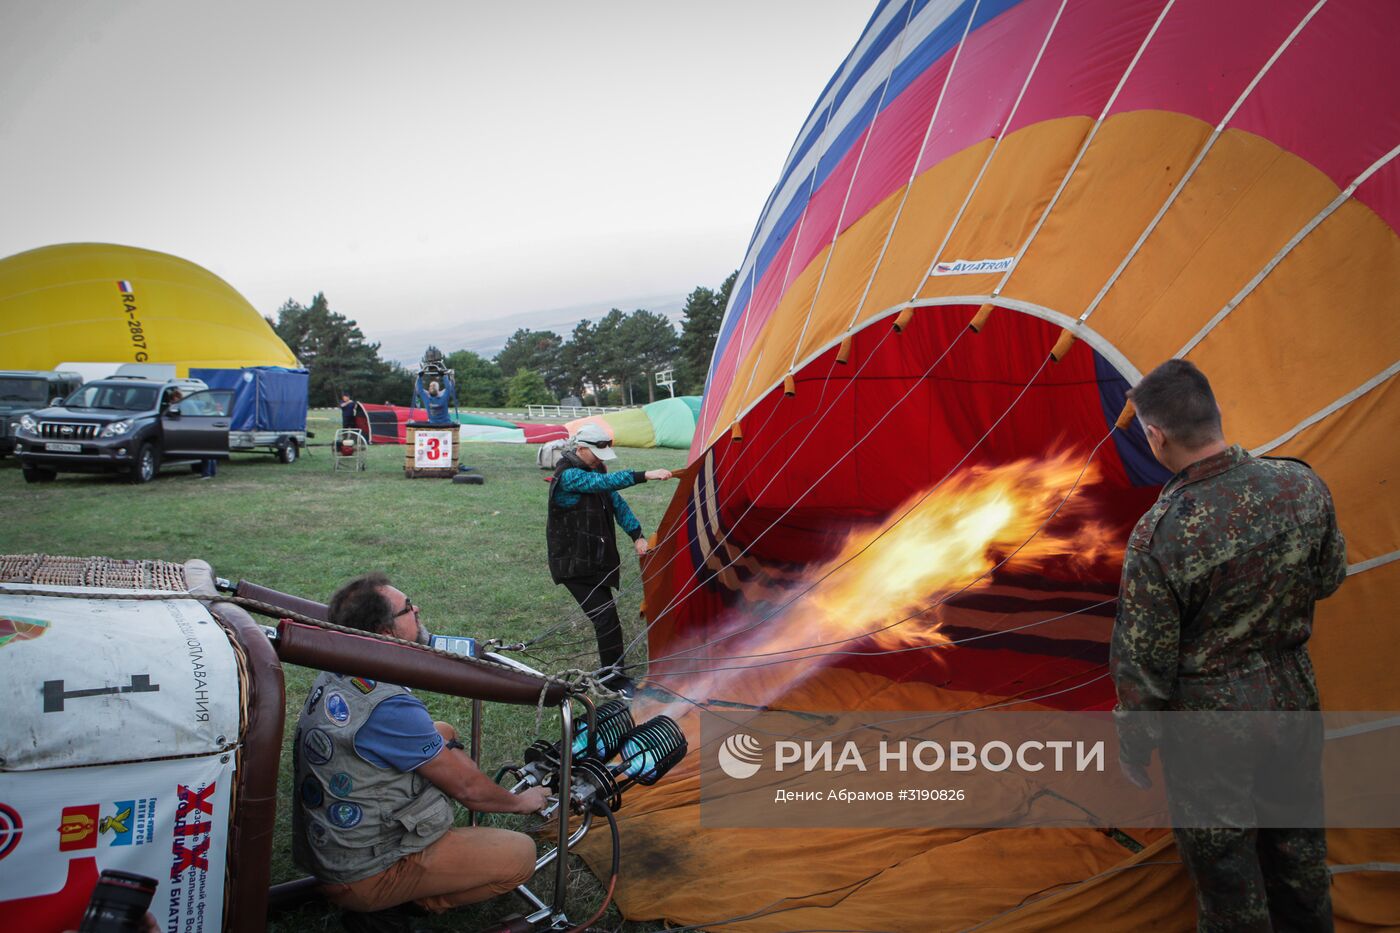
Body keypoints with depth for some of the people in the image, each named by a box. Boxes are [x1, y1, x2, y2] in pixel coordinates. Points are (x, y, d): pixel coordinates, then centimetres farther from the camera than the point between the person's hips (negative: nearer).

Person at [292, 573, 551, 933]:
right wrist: (521, 802, 1)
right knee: (521, 854, -7)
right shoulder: (389, 708, -29)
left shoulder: (334, 676, -2)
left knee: (444, 734, 14)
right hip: (362, 875, -9)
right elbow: (467, 787, -16)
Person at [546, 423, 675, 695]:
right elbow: (606, 481, -35)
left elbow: (617, 503, 9)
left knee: (606, 616, 16)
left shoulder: (595, 469, 8)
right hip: (574, 565, -9)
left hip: (597, 559, 9)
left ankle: (611, 672, 31)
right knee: (605, 617, -11)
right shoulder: (568, 476, -20)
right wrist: (645, 475, -43)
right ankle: (614, 677, 0)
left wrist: (637, 536, 0)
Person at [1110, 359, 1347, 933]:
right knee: (1298, 851, 27)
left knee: (1226, 870, 15)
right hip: (1294, 699, 6)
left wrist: (1133, 748, -3)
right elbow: (1329, 579, 6)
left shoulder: (1159, 536, -28)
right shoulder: (1301, 485, -13)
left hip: (1211, 720, -6)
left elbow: (1143, 663, -18)